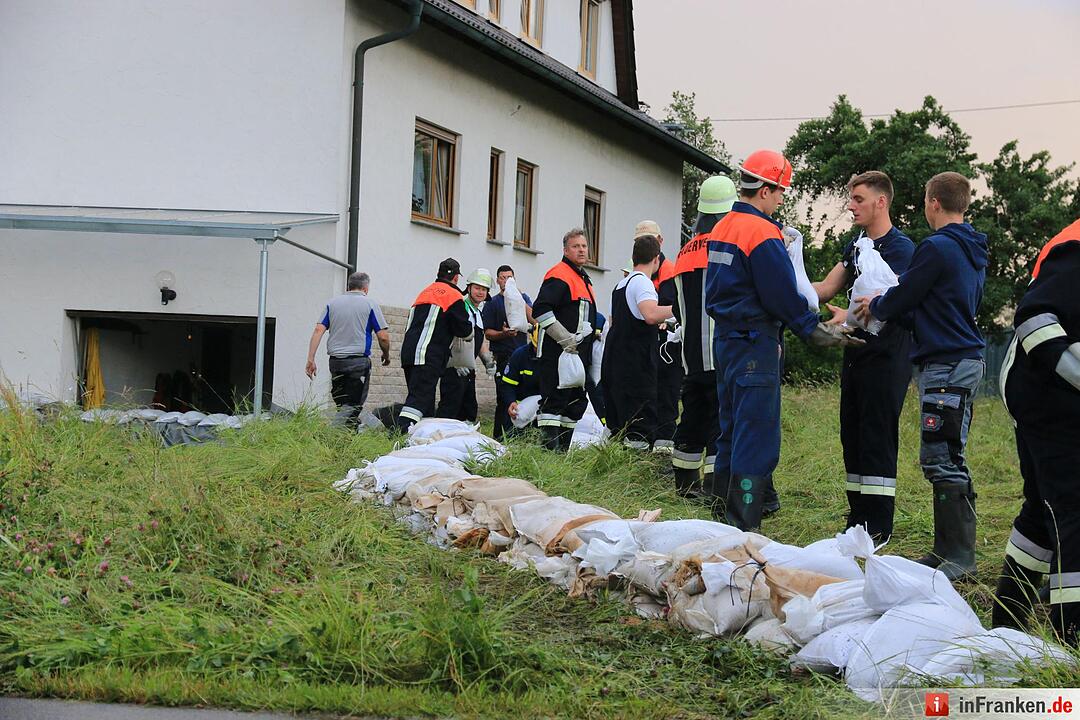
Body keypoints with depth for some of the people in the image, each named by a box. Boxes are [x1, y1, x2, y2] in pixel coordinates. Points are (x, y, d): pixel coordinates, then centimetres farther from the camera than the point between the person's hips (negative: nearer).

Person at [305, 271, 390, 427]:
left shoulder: (332, 303, 11)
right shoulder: (370, 304, 1)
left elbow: (318, 330, 1)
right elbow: (383, 336, -3)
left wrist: (310, 359, 0)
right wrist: (386, 355, 15)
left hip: (335, 361, 4)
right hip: (359, 360, -4)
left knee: (341, 402, 14)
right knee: (353, 405, -4)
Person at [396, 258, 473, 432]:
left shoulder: (425, 292, 24)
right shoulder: (454, 296, 0)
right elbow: (464, 330, -1)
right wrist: (470, 320, 18)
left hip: (408, 351, 8)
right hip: (428, 357, -8)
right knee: (420, 398, -16)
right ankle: (403, 429, -30)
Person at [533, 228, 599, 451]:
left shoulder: (583, 279, 21)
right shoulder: (559, 276, -11)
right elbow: (540, 309, -22)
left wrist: (592, 335, 22)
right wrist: (565, 338, -22)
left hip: (578, 354, 10)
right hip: (557, 354, -10)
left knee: (576, 403, 13)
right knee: (555, 401, -12)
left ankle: (563, 450, 21)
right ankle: (550, 449, -14)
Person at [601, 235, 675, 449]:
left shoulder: (621, 284, 17)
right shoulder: (642, 281, -10)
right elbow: (651, 314, -29)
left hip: (613, 364, 9)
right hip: (636, 365, -9)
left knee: (617, 425, 15)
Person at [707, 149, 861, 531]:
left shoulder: (722, 228, 12)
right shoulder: (762, 233, -16)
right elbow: (783, 296, -14)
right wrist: (815, 331, -1)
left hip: (725, 338, 9)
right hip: (754, 345, -9)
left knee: (732, 432, 16)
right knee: (757, 441, -7)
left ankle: (725, 515, 23)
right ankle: (743, 530, -8)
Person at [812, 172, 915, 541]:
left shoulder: (900, 248, -11)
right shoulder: (857, 245, 15)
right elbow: (826, 288, 9)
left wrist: (851, 317, -37)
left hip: (886, 355, -8)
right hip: (855, 354, 8)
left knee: (878, 438, -7)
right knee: (852, 435, 11)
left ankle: (879, 527, -2)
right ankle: (858, 520, 19)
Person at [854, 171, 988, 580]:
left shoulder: (936, 248, -12)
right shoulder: (973, 252, 17)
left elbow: (902, 298, -6)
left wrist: (875, 308, 15)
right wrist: (884, 306, 23)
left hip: (947, 365, -10)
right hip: (966, 359, 10)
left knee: (942, 459, -9)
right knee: (944, 459, 13)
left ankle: (960, 558, -8)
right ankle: (946, 550, 16)